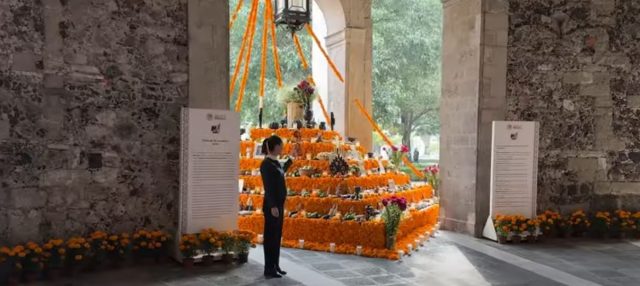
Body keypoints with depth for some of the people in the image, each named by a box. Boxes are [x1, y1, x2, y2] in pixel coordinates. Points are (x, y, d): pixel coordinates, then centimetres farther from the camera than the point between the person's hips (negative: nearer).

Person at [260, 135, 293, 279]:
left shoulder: (275, 162, 11)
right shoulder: (266, 163, -15)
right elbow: (268, 186, -20)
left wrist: (289, 161, 34)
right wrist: (272, 206, -25)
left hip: (279, 204, 9)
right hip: (272, 205, -9)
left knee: (277, 236, 14)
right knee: (270, 236, -3)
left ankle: (275, 266, 23)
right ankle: (269, 269, 5)